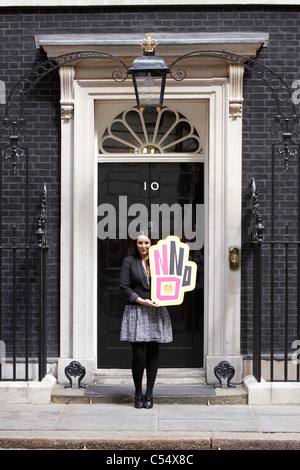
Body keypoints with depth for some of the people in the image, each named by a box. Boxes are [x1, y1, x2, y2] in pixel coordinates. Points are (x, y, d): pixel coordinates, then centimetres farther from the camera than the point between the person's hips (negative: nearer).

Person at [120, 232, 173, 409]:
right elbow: (124, 286, -2)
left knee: (153, 354, 4)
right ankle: (138, 394, 9)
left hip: (156, 312, 2)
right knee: (139, 355, -7)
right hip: (136, 312, -2)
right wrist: (142, 301, -12)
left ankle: (149, 394, 14)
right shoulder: (129, 261, 6)